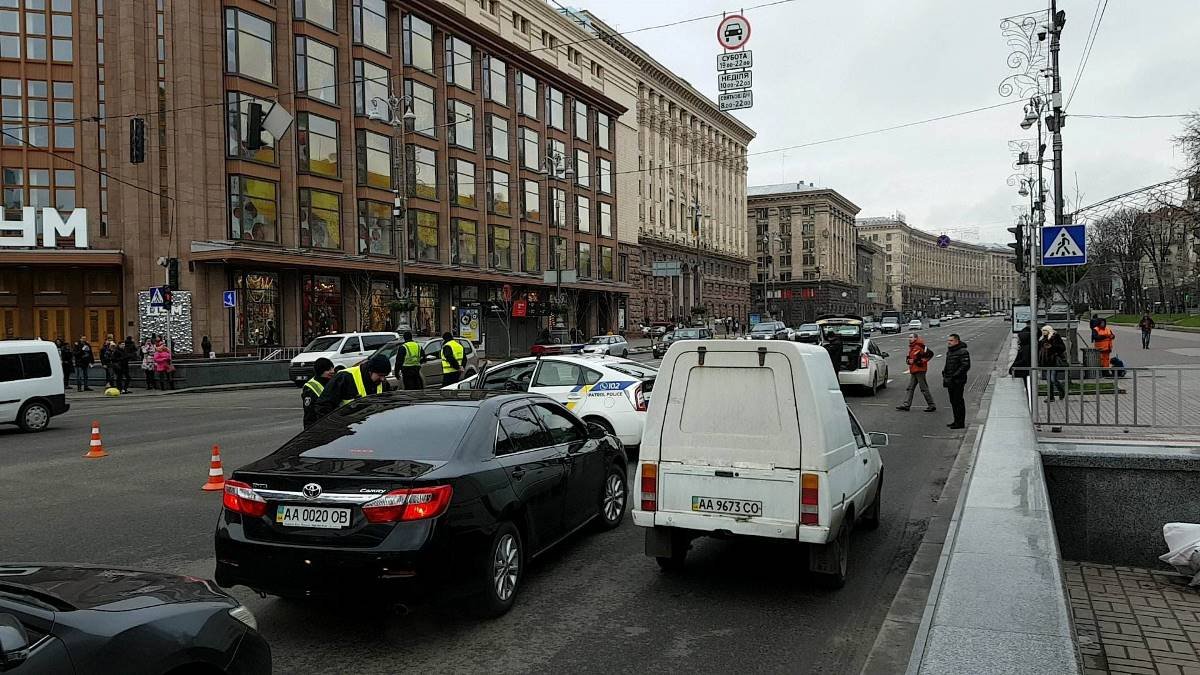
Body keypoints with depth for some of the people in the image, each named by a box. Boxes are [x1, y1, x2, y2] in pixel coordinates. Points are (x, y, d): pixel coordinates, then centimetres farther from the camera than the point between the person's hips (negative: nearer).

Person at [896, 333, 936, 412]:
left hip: (920, 370, -10)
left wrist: (922, 361, -16)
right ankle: (906, 404, 9)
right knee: (910, 388, 8)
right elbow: (908, 357, 26)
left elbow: (930, 353, -21)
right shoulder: (911, 347, 16)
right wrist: (908, 360, 2)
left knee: (924, 388, -5)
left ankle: (931, 405, 2)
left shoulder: (919, 347, -14)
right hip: (913, 371, 10)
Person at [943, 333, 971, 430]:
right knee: (953, 401, 14)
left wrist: (954, 376, -21)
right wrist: (944, 373, 10)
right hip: (950, 382, 9)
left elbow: (966, 366, -19)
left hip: (958, 381, -9)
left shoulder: (963, 352, -13)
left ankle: (960, 423, -1)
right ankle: (956, 421, 24)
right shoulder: (949, 351, 16)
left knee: (958, 401, -6)